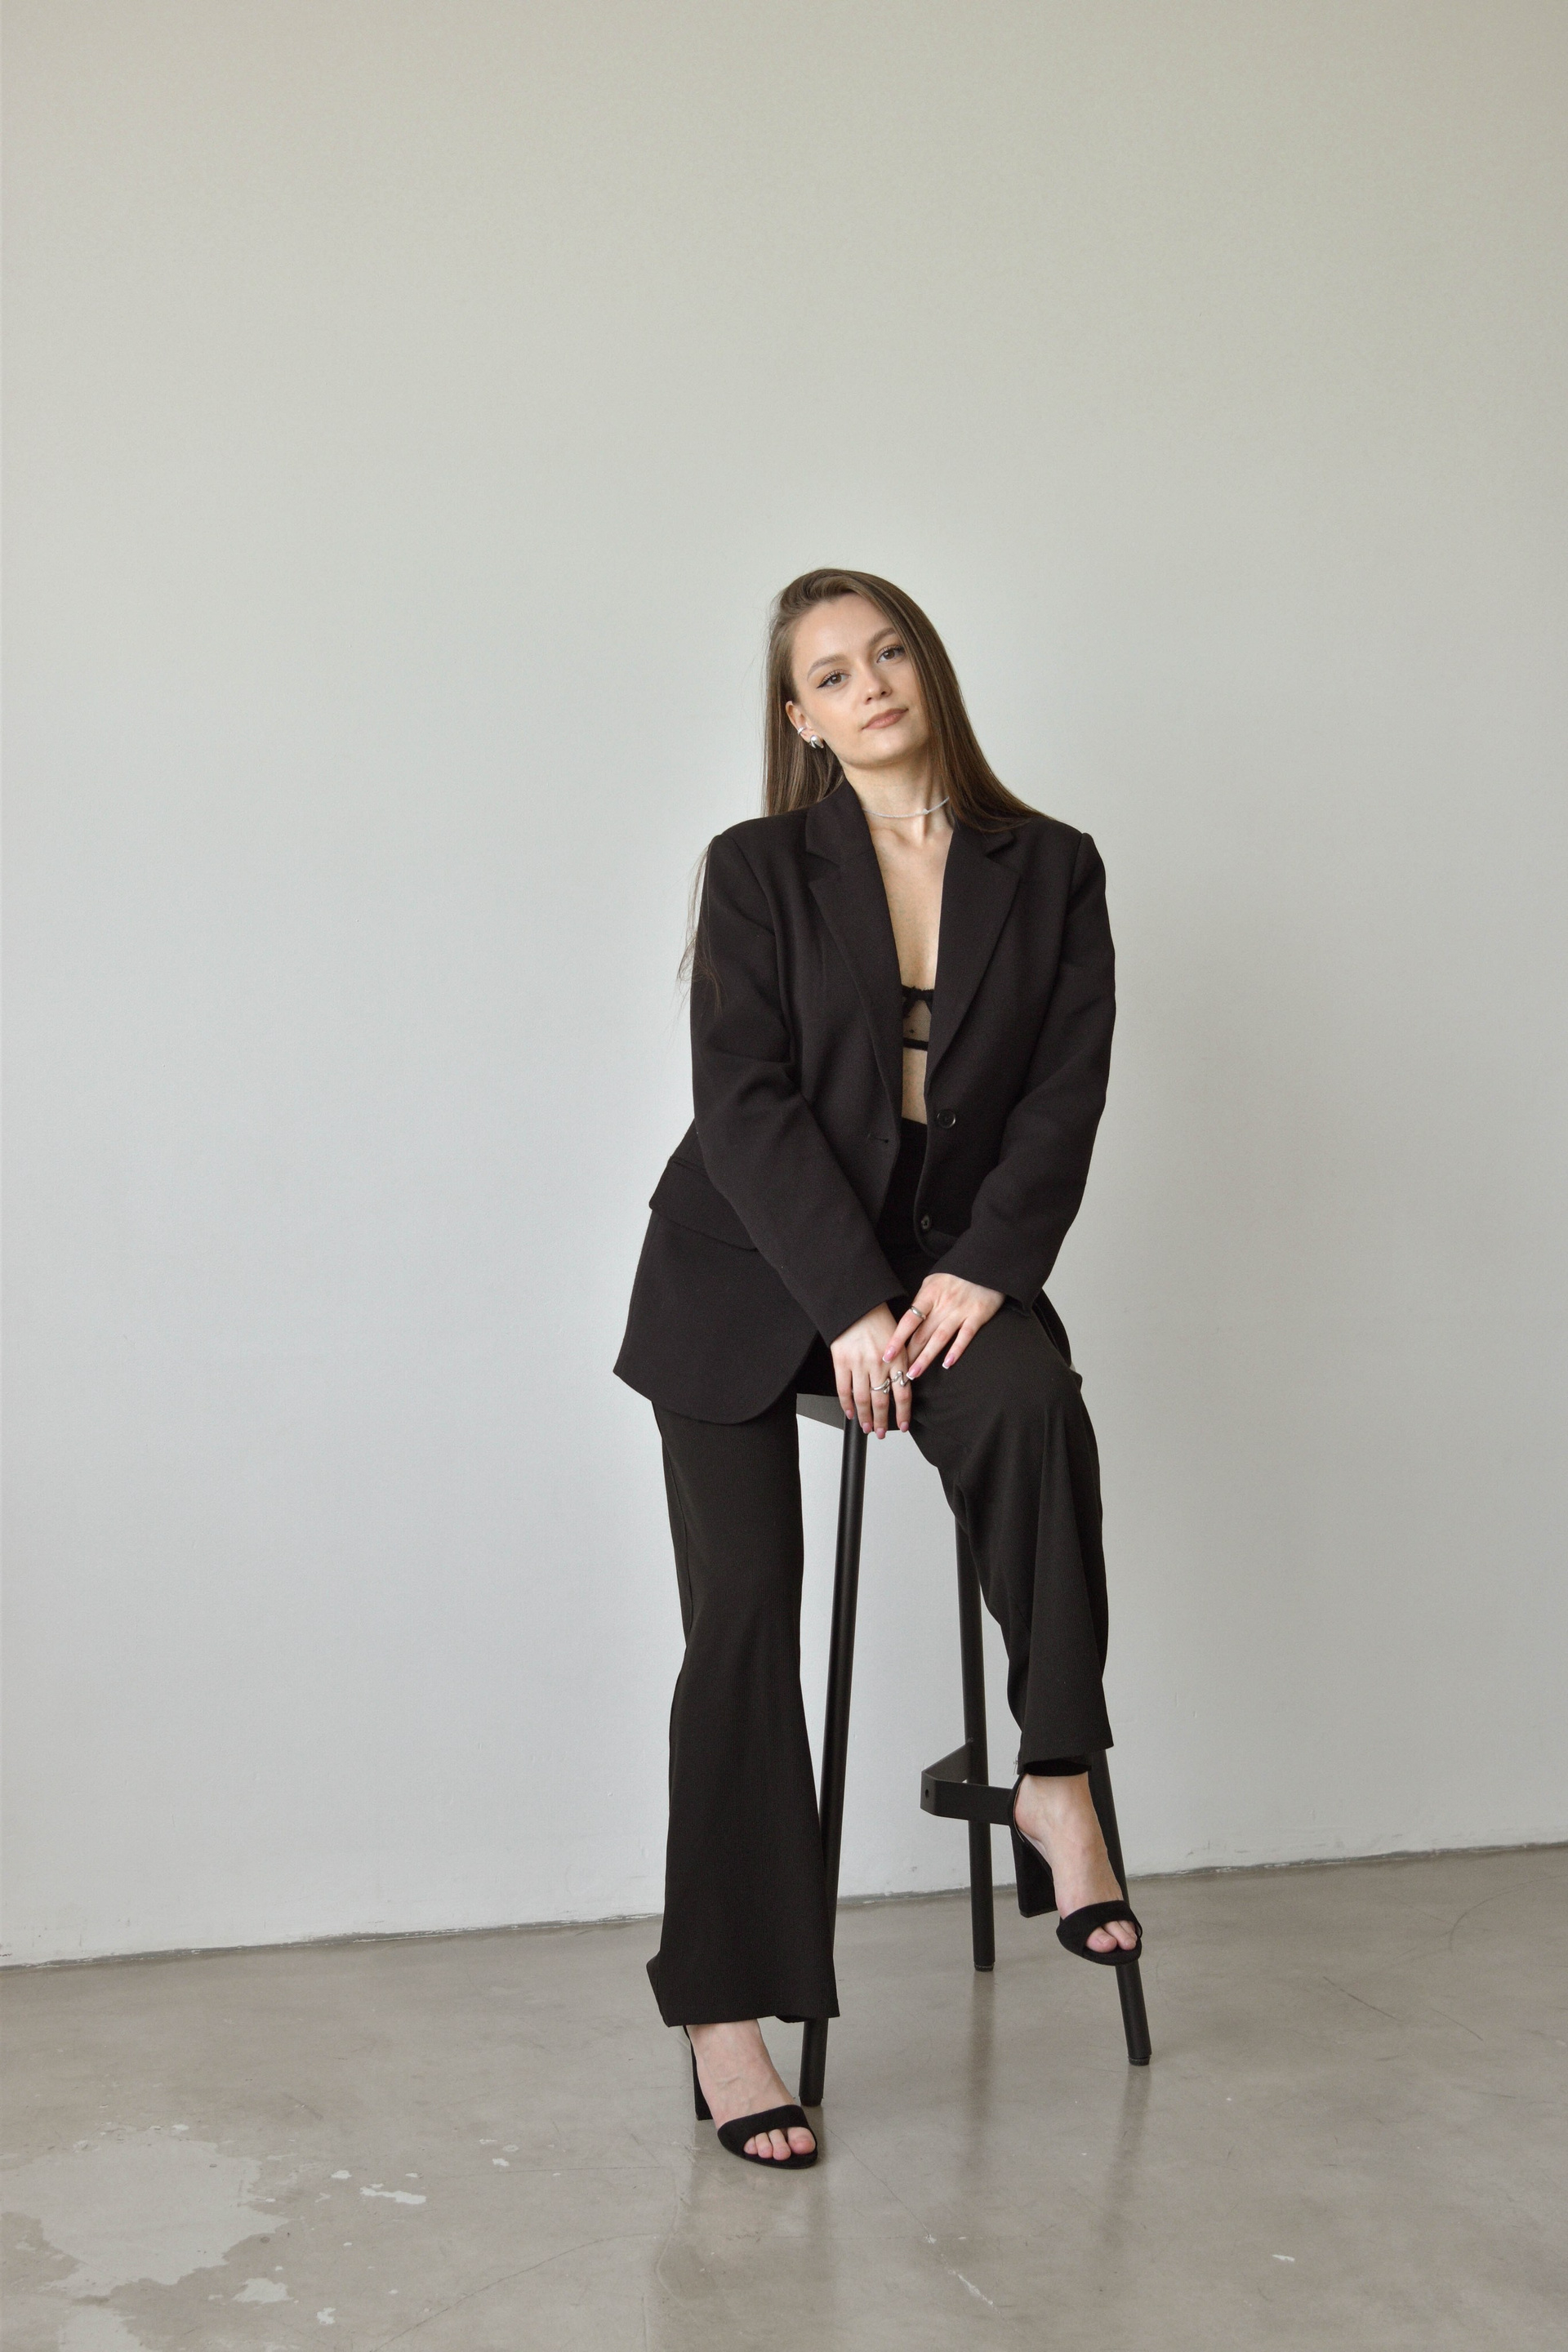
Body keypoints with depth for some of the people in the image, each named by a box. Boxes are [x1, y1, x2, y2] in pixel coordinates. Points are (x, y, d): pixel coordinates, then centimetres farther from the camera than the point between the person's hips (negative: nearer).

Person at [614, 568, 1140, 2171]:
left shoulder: (1051, 871, 6)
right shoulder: (758, 870, 0)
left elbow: (1065, 1094, -1)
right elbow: (745, 1103, -9)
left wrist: (981, 1270, -16)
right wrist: (849, 1304, -18)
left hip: (948, 1259, 2)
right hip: (747, 1271, -1)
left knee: (1033, 1403, -33)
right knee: (743, 1617, -9)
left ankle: (1056, 1779, -19)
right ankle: (725, 2011, -3)